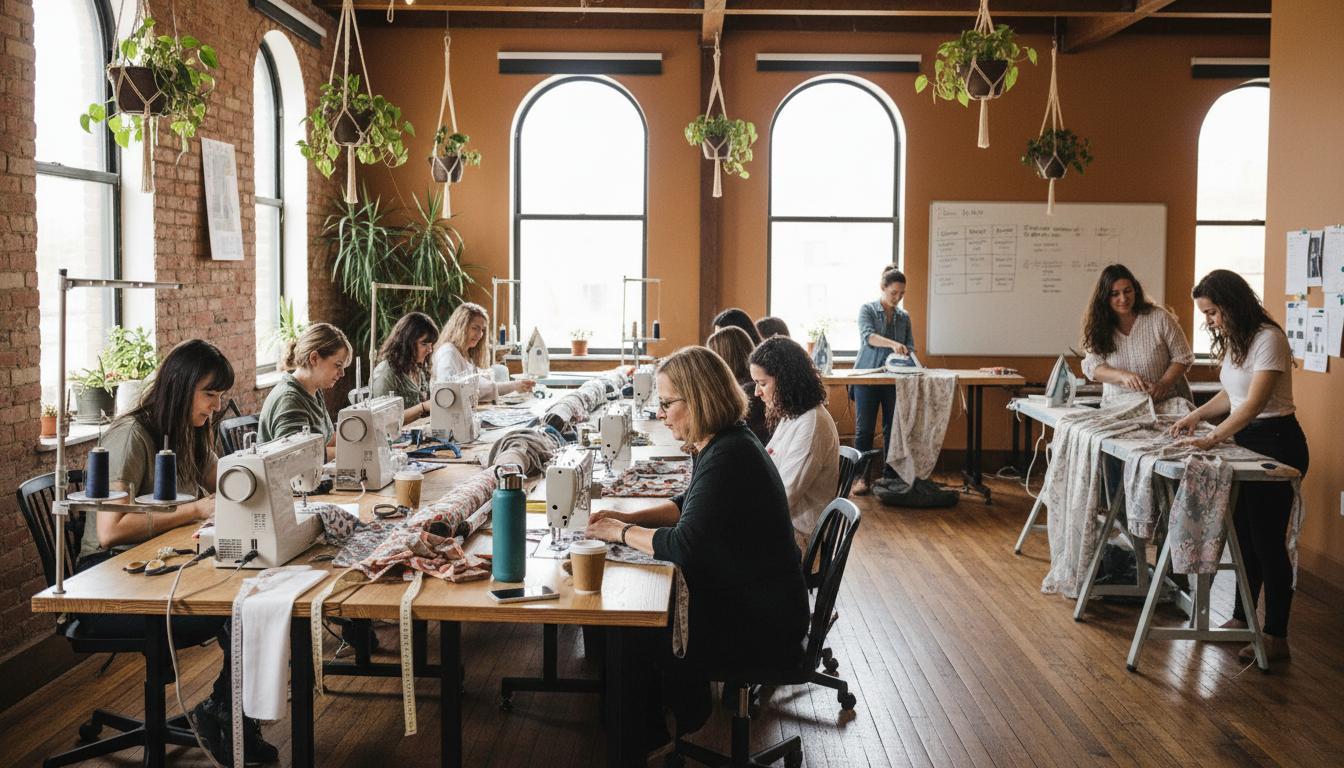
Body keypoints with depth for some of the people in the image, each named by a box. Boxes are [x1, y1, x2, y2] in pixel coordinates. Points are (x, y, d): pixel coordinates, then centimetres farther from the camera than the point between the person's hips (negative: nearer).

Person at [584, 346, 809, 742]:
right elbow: (689, 504, 20)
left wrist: (621, 532, -15)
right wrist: (626, 517, 6)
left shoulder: (727, 457, -26)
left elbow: (683, 546, -31)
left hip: (763, 622, -10)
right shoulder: (726, 443, 5)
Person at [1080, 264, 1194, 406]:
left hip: (1166, 403, -1)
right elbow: (1091, 366, -4)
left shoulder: (1159, 318, -2)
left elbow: (1183, 357, 2)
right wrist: (1123, 375, -23)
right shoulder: (1097, 326, 2)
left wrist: (1163, 384, -16)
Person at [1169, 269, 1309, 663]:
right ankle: (1242, 619, 26)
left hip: (1277, 443, -9)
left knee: (1267, 539, -5)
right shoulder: (1234, 340, 11)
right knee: (1244, 535, 14)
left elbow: (1255, 402, -26)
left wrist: (1213, 438, -33)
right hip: (1246, 440, 9)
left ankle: (1276, 637, 3)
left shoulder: (1268, 339, -19)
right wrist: (1195, 416, 7)